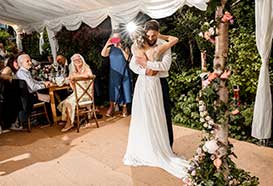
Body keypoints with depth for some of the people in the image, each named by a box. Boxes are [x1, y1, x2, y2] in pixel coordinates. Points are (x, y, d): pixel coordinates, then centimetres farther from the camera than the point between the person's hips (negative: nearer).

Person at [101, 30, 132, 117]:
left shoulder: (124, 47, 2)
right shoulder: (110, 48, 6)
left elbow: (127, 58, -12)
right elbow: (103, 54, -11)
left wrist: (121, 48, -16)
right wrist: (107, 44, -16)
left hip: (124, 72, -1)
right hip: (114, 72, 1)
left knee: (124, 88, 2)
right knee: (113, 88, -1)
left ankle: (124, 107, 11)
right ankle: (112, 106, 6)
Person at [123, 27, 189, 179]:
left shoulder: (135, 50, -9)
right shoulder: (156, 50, -12)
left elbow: (134, 45, 16)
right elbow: (174, 39, -2)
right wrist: (160, 36, 3)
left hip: (142, 84, 1)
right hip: (153, 84, 0)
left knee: (141, 118, 10)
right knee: (155, 118, 9)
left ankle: (141, 150, 22)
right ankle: (157, 150, 21)